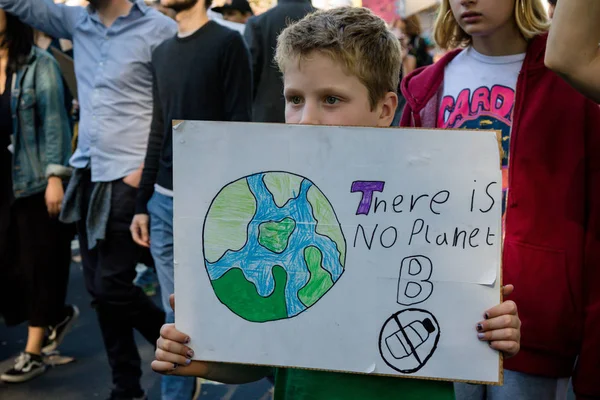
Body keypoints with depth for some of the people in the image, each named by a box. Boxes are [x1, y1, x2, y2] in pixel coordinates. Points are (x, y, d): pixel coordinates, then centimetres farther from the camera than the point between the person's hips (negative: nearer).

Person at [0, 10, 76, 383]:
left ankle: (33, 354, 15)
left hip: (34, 182, -5)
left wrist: (56, 176, -15)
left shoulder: (39, 64, -6)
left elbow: (55, 123, -9)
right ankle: (58, 314, 30)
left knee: (40, 264, 4)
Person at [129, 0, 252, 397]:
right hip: (164, 202, 6)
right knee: (176, 314, 9)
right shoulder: (162, 52, 15)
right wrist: (143, 203, 13)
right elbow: (159, 132, 16)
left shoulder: (228, 43, -5)